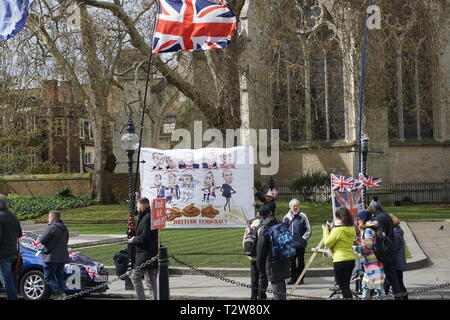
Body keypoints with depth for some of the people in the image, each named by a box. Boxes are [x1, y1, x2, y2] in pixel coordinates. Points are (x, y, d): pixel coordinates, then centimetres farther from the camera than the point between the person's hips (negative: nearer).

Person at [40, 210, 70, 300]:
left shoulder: (52, 228, -14)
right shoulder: (64, 228, 14)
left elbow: (42, 241, -13)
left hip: (52, 257, -8)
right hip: (63, 256, 8)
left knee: (48, 277, -3)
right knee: (60, 276, 15)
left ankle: (58, 292, -12)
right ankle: (61, 292, 13)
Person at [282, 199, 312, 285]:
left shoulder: (303, 216, -3)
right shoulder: (287, 217, 7)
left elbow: (308, 229, -1)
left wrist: (304, 238, -8)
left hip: (300, 244, -3)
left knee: (300, 261, 3)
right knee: (291, 261, 7)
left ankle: (300, 278, 9)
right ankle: (293, 277, 16)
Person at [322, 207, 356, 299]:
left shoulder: (338, 230, -16)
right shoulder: (352, 230, 7)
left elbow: (327, 243, -9)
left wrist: (326, 231, 3)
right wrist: (331, 230, 18)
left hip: (340, 260, -7)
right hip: (351, 260, 7)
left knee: (343, 286, -2)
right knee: (346, 285, 17)